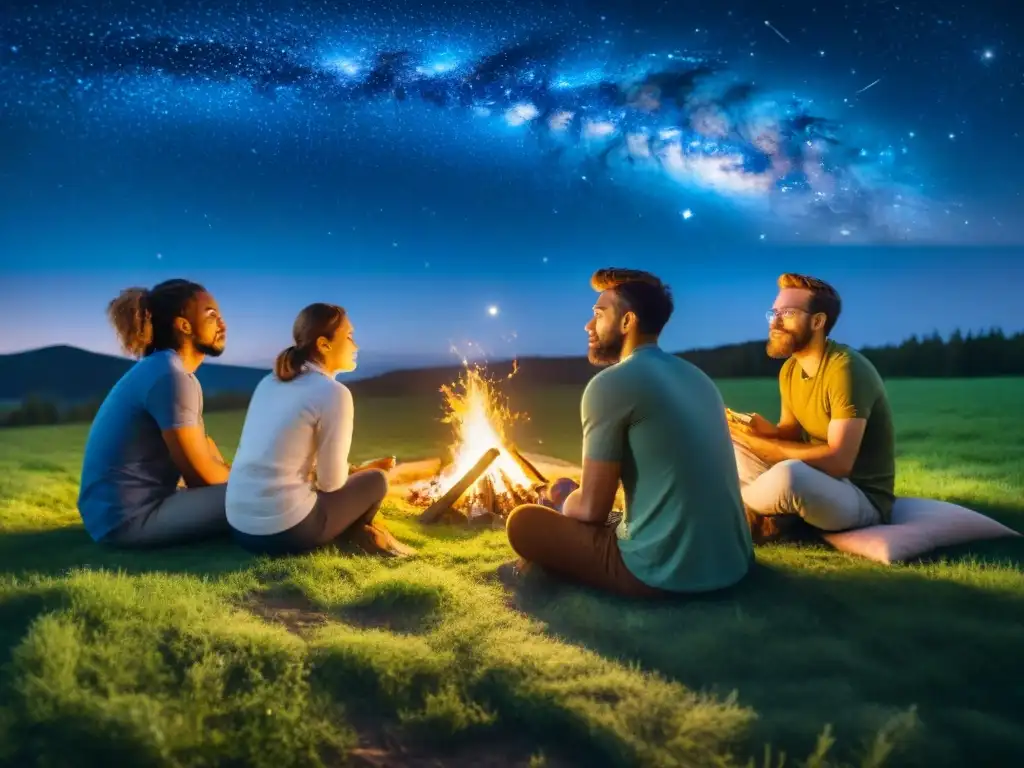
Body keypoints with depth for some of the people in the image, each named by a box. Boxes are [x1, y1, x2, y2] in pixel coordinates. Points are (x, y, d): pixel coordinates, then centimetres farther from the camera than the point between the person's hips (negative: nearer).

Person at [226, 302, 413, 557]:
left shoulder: (270, 381, 11)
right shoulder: (333, 392, -12)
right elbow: (331, 482, -9)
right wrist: (361, 470, 15)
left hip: (239, 524, 8)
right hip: (285, 531, -8)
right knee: (376, 479, 15)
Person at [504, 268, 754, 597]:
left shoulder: (609, 384, -13)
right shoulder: (697, 376, 11)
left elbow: (591, 508, -11)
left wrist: (563, 505, 13)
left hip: (666, 571, -8)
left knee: (523, 521, 5)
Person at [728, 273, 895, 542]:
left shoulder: (846, 369, -23)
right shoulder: (789, 370, 3)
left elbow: (838, 462, -29)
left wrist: (760, 443, -27)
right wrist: (765, 430, -14)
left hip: (862, 497, -8)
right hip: (814, 482, 8)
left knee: (787, 475, -39)